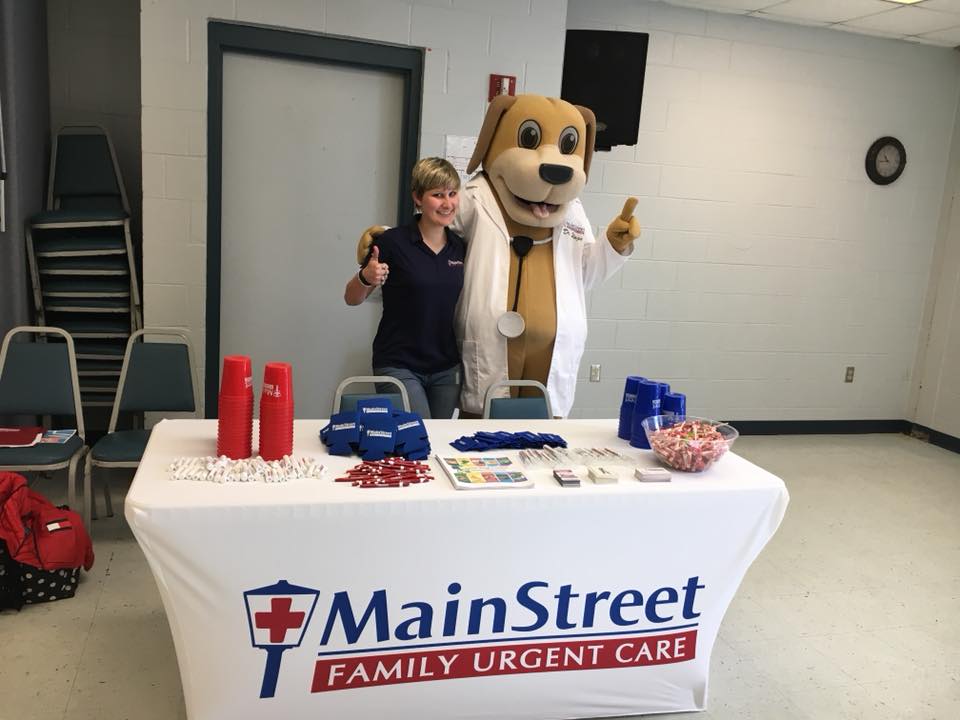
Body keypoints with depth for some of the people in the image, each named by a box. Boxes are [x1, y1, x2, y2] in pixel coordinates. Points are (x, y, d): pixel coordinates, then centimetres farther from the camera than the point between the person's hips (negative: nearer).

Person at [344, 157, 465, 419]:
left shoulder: (460, 247, 3)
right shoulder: (393, 242, -11)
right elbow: (352, 299, -4)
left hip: (446, 368, 5)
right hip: (399, 366, -5)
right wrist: (366, 278, -23)